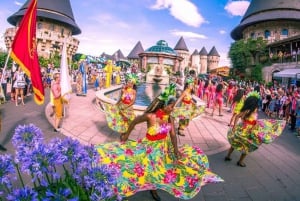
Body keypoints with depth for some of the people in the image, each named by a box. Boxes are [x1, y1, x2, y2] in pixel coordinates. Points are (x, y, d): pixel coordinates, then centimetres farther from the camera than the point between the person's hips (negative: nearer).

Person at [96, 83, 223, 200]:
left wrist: (176, 150, -20)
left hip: (165, 146, 6)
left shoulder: (170, 118, -11)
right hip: (151, 146, -5)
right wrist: (126, 136, 0)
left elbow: (173, 135, -9)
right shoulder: (150, 116, -26)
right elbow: (134, 122, -11)